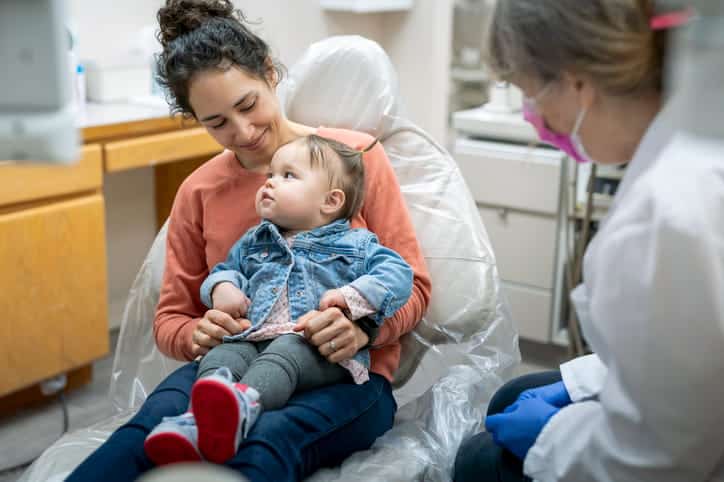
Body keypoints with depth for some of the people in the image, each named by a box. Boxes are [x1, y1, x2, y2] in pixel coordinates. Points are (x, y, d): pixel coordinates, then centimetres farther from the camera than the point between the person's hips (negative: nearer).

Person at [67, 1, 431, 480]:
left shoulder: (356, 156, 2)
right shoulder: (198, 191, 10)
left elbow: (413, 285, 3)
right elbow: (170, 318, 15)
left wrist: (363, 327, -20)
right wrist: (198, 335, -10)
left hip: (346, 377, -2)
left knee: (269, 439, -38)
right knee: (156, 421, -33)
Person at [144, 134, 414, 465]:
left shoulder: (357, 245, 14)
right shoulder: (253, 242, 30)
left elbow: (398, 274, 3)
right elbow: (227, 268, 37)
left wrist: (351, 296, -12)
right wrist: (222, 287, 11)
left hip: (320, 348, -4)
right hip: (254, 338, 5)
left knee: (286, 351, -37)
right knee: (221, 355, -27)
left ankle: (243, 404, -65)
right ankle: (197, 419, -52)